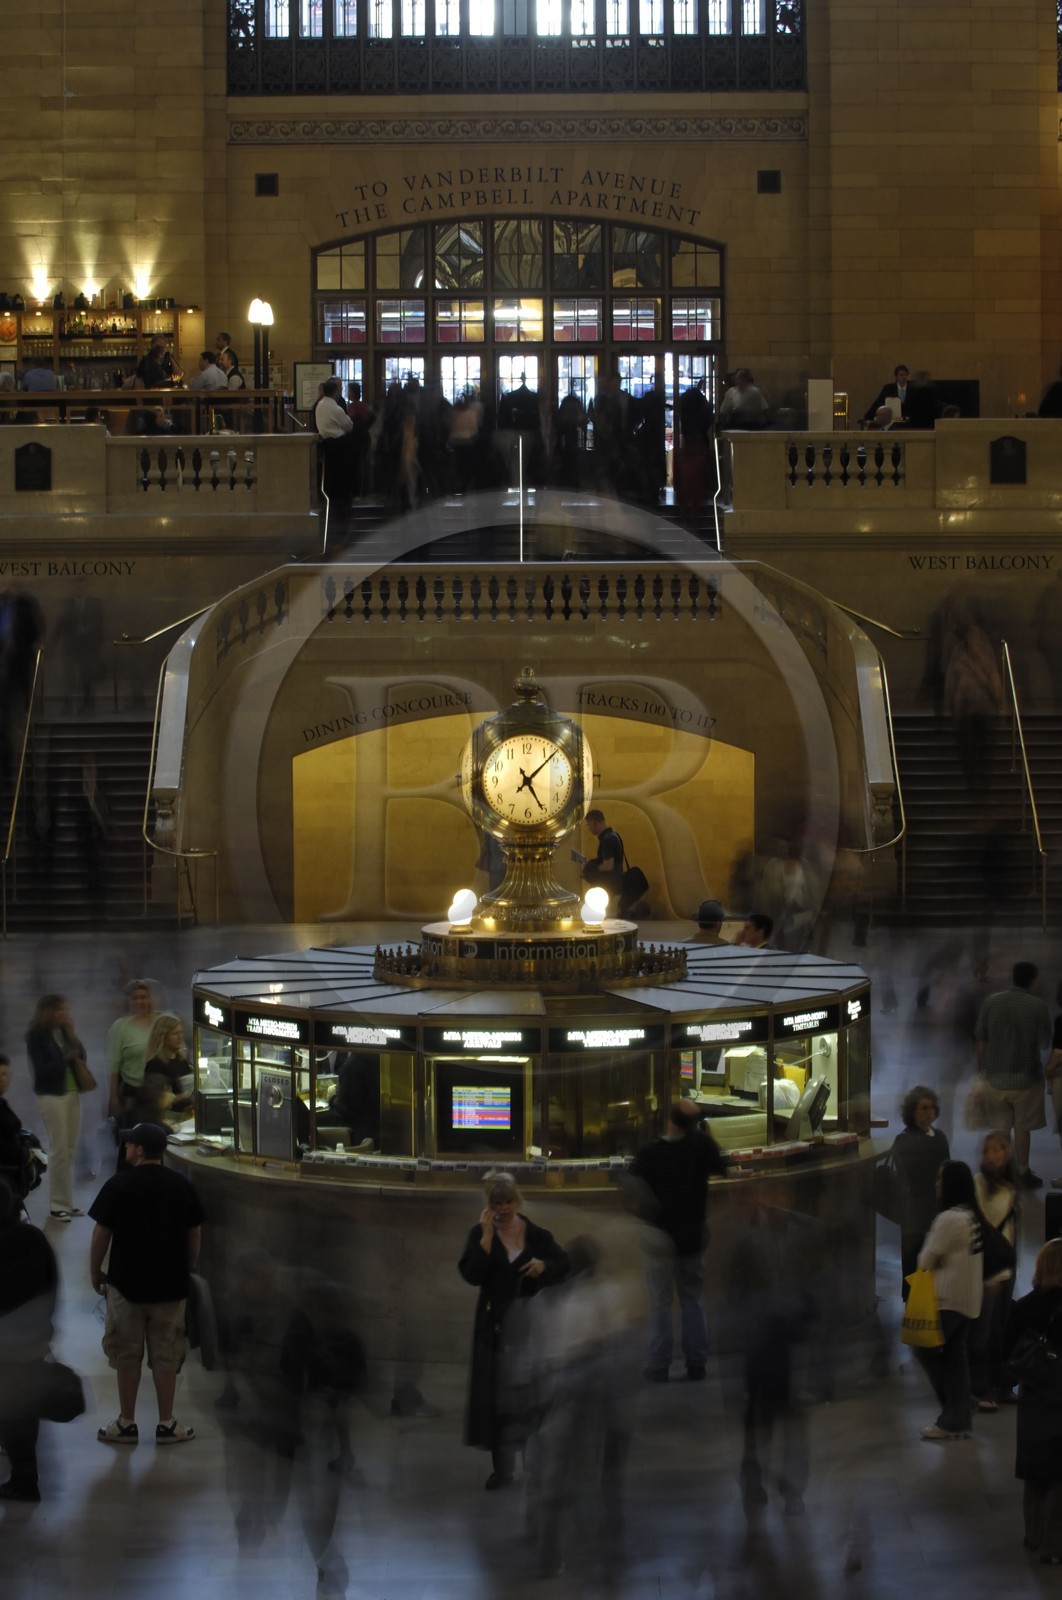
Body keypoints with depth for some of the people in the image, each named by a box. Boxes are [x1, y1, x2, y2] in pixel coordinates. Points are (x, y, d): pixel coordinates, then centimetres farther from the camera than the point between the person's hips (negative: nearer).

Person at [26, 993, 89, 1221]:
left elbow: (81, 1057, 5)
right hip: (52, 1095, -6)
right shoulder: (37, 1036, -9)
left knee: (70, 1150, 5)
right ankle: (58, 1204, -1)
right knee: (59, 1150, -7)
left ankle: (66, 1201, 10)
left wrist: (72, 1035, -5)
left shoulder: (64, 1032, 8)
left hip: (72, 1093, 6)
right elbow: (41, 1069, -15)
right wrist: (65, 1059, -25)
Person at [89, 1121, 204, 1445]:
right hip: (171, 1285, 3)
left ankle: (126, 1424, 12)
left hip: (127, 1283, -3)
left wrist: (94, 1272, 6)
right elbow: (195, 1233, 6)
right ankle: (166, 1424, 12)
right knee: (166, 1356, 9)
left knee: (127, 1355, 8)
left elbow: (101, 1233, -7)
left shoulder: (118, 1185, -10)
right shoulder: (182, 1186, 1)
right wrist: (188, 1271, 19)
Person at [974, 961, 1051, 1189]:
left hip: (996, 1076, 3)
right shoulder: (1037, 1005, -13)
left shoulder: (992, 1001, -4)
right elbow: (1044, 1042, -6)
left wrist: (982, 1068, 11)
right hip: (1026, 1077, -3)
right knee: (1022, 1127, 9)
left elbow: (980, 1040, 0)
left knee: (999, 1128, 15)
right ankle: (1023, 1173, 15)